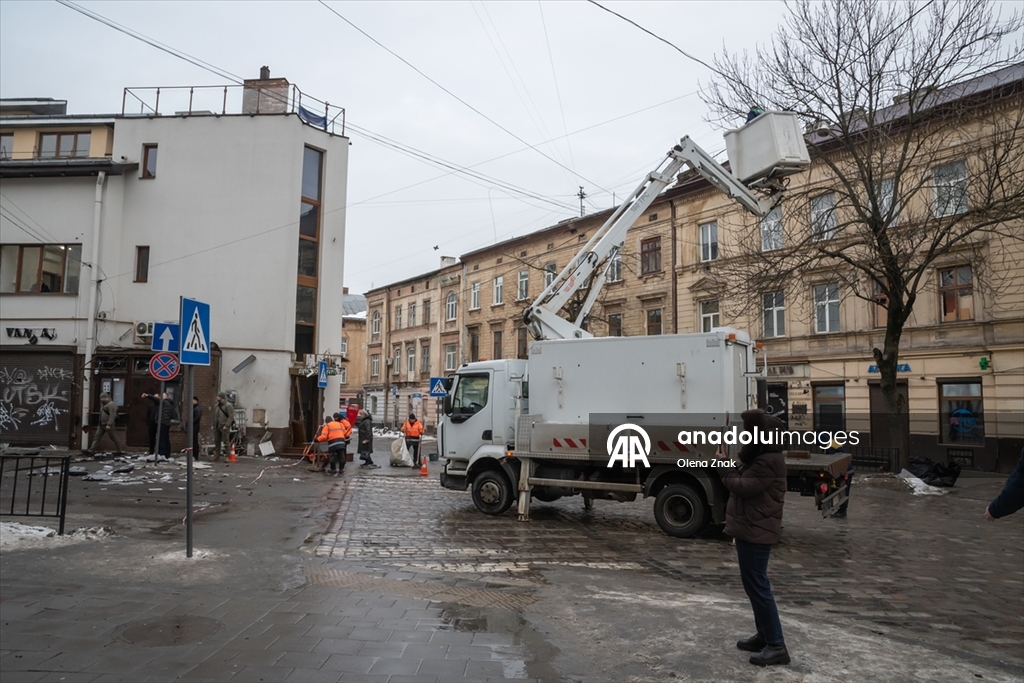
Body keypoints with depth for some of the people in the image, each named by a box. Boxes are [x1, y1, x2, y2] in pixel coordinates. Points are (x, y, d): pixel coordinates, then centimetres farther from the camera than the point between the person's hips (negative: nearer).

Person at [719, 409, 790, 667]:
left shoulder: (769, 461, -20)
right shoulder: (761, 456, 15)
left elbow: (743, 487, -21)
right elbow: (744, 482, 15)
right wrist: (730, 465, 1)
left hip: (756, 531, -11)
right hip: (751, 529, 11)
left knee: (756, 585, -7)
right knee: (754, 584, 17)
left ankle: (776, 646, -1)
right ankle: (764, 635, 27)